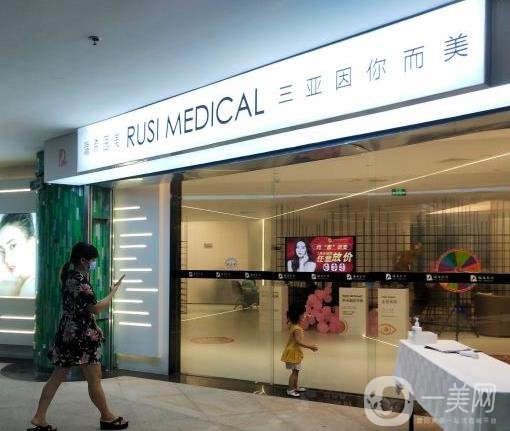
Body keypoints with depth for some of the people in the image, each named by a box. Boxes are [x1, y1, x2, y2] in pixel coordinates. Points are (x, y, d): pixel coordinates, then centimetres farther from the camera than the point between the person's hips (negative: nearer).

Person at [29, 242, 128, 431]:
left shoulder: (69, 276, 10)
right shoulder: (79, 281, -20)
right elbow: (96, 308, -20)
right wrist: (113, 292, -10)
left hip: (69, 333, 10)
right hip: (81, 336, -10)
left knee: (57, 377, 13)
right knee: (95, 380, 4)